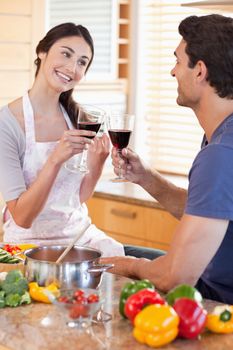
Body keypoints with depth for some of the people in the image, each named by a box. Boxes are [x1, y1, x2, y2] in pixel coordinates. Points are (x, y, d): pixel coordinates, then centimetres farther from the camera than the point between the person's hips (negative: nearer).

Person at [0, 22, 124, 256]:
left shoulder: (78, 117, 3)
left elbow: (79, 198, 9)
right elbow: (22, 217, -17)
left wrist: (96, 163, -10)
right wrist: (55, 159, -30)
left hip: (80, 233, 5)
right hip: (30, 240, -5)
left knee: (116, 256, -21)